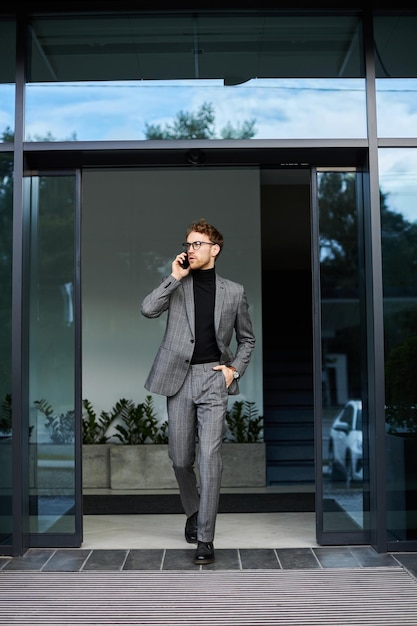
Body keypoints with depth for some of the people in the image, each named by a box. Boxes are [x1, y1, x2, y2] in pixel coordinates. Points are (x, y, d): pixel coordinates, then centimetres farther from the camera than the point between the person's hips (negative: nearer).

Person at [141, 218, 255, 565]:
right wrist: (175, 277, -11)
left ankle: (205, 538, -6)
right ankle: (193, 511, 35)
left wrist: (235, 369, 2)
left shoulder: (234, 291, 7)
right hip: (179, 378, 2)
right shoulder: (176, 285, 8)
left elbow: (247, 338, 17)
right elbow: (148, 309, -11)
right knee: (181, 459, 8)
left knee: (209, 456, -11)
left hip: (214, 378, -1)